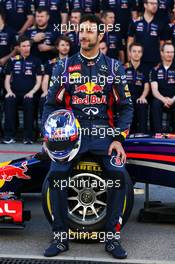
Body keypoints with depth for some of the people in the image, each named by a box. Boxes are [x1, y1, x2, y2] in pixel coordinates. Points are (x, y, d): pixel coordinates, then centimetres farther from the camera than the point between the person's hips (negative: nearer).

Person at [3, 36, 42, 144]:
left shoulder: (35, 61, 12)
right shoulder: (13, 60, 15)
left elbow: (38, 81, 7)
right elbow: (7, 80, 14)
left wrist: (31, 92, -10)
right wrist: (9, 91, -5)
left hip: (28, 94, -1)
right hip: (15, 93, 1)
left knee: (28, 102, -35)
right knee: (9, 101, -33)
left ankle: (28, 136, -32)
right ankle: (10, 136, -31)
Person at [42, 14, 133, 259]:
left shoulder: (114, 67, 10)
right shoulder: (64, 66, 11)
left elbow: (126, 106, 8)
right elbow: (51, 104, 11)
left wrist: (119, 139, -6)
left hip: (104, 131, 0)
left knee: (118, 173, -26)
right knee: (56, 174, -25)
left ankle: (112, 237, -11)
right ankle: (60, 237, -9)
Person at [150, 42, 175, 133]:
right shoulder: (155, 70, 9)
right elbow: (154, 90, -1)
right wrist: (164, 99, -20)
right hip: (160, 99, 1)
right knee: (155, 104, -33)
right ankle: (158, 133, -30)